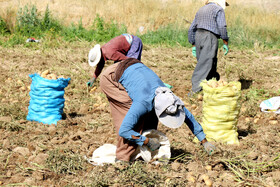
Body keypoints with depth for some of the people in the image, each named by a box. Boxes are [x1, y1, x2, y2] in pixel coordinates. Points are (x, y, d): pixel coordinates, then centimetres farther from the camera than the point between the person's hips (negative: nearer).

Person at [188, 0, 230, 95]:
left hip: (198, 36, 8)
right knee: (205, 64, -11)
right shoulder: (218, 9, 2)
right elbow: (222, 27, -11)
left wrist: (193, 45, 23)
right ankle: (195, 89, -17)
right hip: (210, 37, -8)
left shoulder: (201, 10, 23)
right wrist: (225, 43, -6)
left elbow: (191, 29, 22)